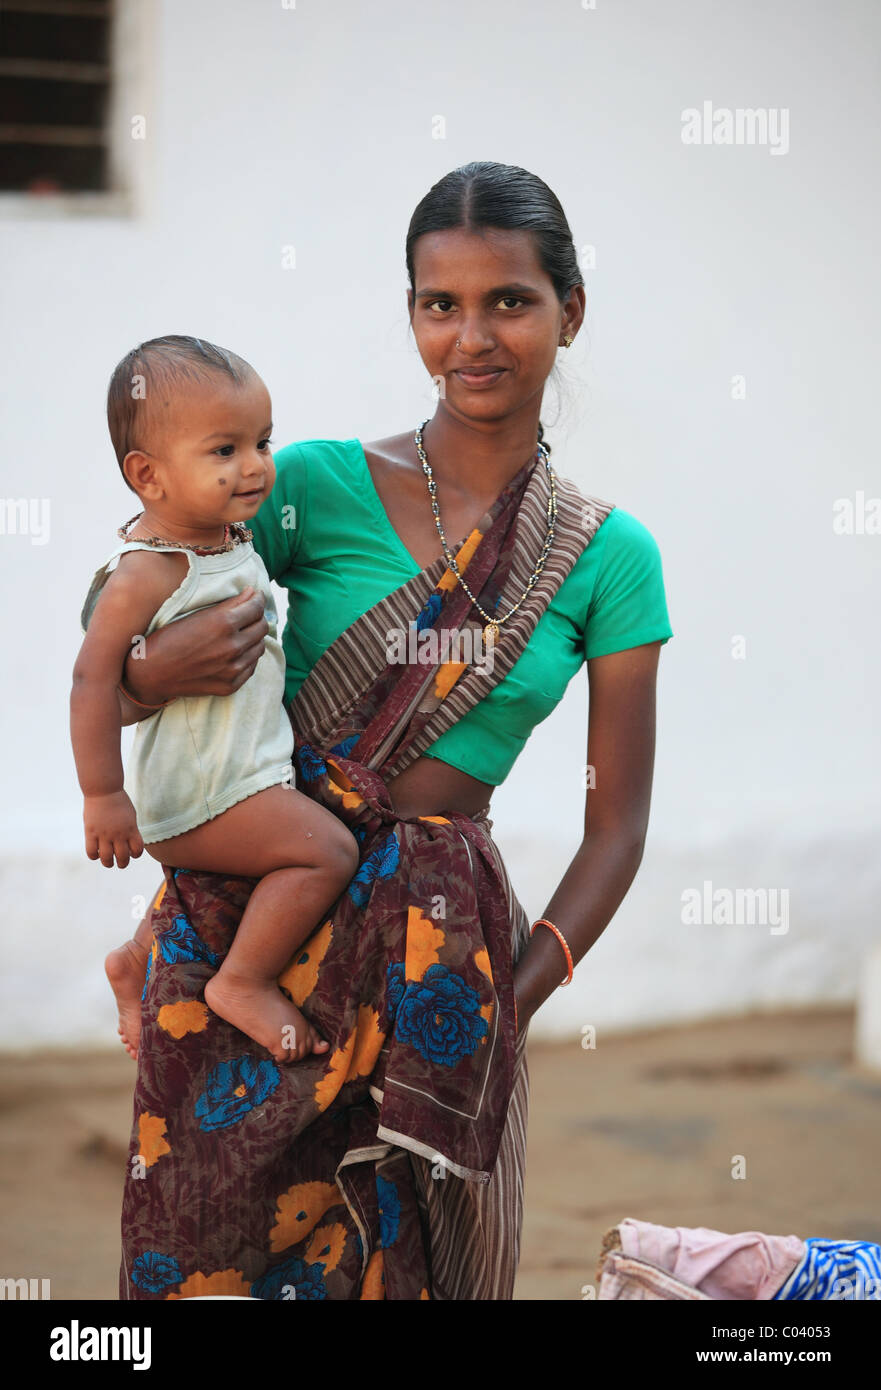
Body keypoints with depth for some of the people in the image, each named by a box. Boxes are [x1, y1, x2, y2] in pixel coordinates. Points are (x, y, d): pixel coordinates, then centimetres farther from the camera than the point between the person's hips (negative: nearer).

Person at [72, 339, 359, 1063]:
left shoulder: (230, 535, 3)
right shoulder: (145, 574, -25)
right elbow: (94, 678, -26)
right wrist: (103, 796, -26)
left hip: (246, 771, 10)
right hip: (196, 796, -10)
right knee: (328, 851, -18)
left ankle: (139, 964, 48)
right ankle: (244, 983, -7)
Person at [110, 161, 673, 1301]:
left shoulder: (609, 556, 2)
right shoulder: (317, 484, -1)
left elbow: (615, 829, 4)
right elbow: (102, 680, 4)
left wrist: (510, 1003, -7)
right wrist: (153, 676, -20)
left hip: (436, 940, 1)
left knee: (383, 1260, 5)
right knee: (215, 1247, 2)